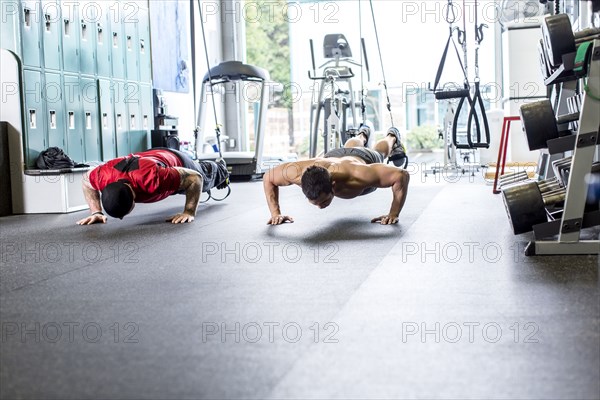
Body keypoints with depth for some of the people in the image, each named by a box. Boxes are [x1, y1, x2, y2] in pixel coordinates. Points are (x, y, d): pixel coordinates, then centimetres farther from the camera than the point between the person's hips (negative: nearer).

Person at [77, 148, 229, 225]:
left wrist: (189, 212, -41)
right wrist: (96, 212, -23)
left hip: (176, 161, -4)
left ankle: (220, 170, 67)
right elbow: (87, 180, -14)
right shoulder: (105, 175, -40)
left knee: (205, 179, 31)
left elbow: (195, 178, -42)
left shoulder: (152, 178, -53)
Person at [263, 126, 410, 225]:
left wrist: (393, 214, -47)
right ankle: (362, 136, 76)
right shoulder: (298, 171, -47)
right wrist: (275, 213, -35)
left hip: (366, 160, -3)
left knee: (377, 153, 37)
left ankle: (391, 137, 70)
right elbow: (268, 178, -28)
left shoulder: (357, 176, -55)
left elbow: (401, 175, -48)